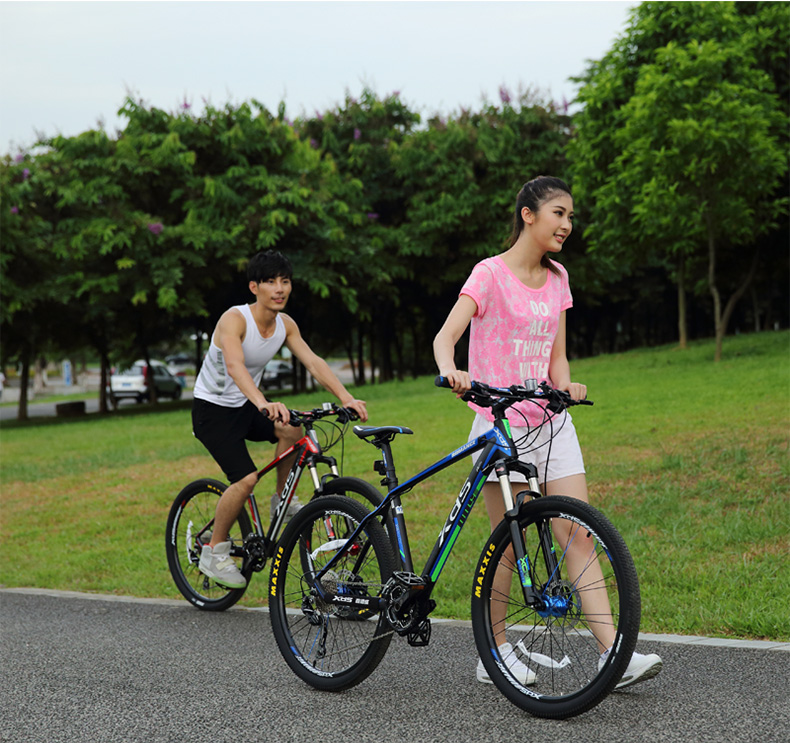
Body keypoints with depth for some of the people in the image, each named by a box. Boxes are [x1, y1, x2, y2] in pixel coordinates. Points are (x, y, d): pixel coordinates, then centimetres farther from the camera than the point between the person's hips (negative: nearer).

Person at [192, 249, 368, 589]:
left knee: (292, 429, -23)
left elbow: (313, 362, -12)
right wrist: (264, 404, -60)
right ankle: (214, 552, -2)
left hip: (245, 406, 6)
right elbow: (235, 367, -42)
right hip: (212, 409, -6)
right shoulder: (234, 319, -25)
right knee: (246, 479, -22)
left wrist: (346, 397, -28)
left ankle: (282, 500, 0)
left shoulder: (285, 325, -4)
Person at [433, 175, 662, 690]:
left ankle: (613, 653, -5)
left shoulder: (557, 279, 12)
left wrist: (566, 387, -11)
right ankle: (495, 653, 15)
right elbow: (446, 336, -17)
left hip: (550, 421, 5)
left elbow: (556, 355, 11)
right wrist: (451, 372, -39)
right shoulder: (491, 273, -6)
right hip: (500, 422, -5)